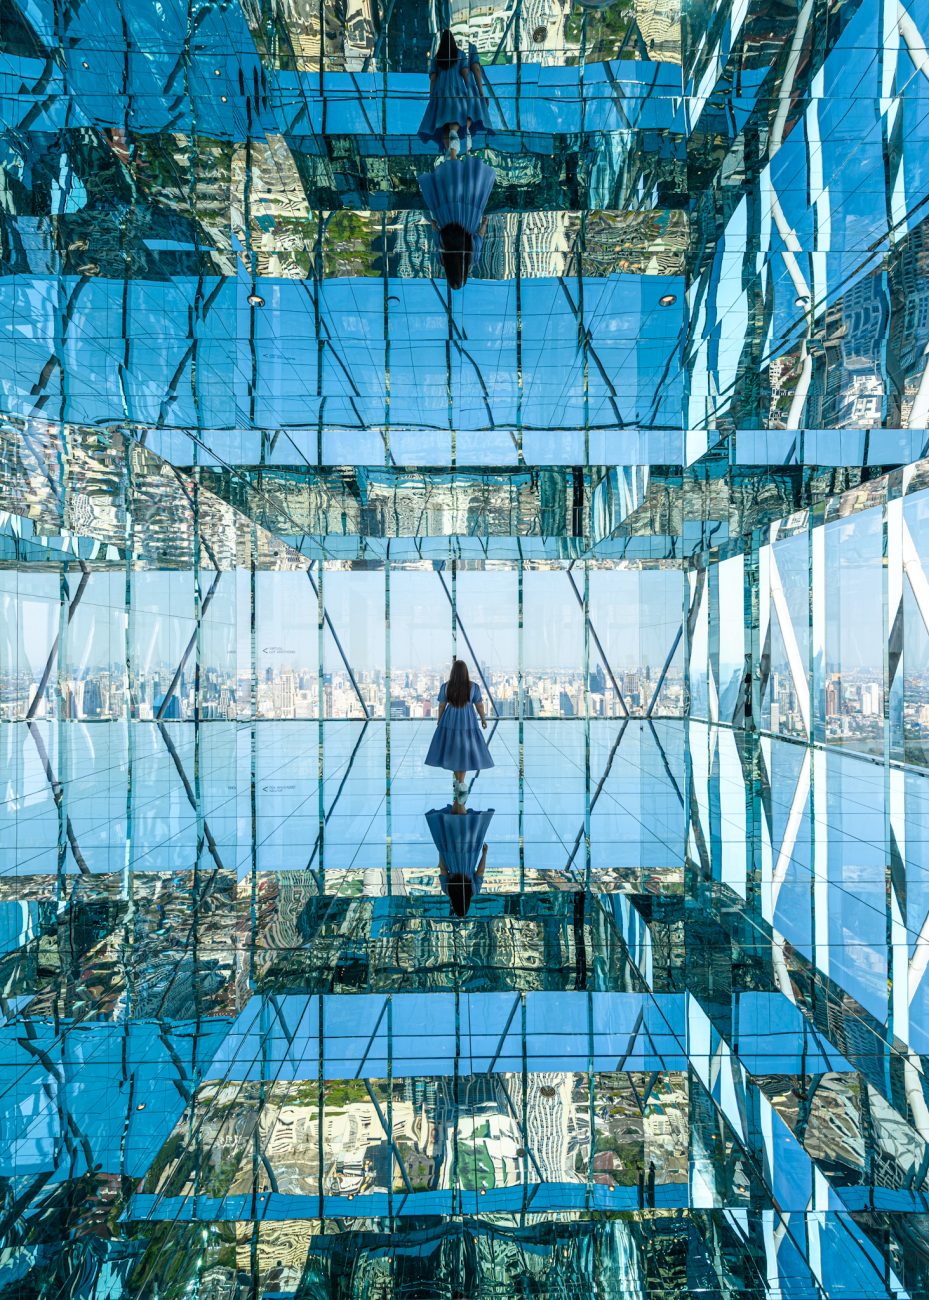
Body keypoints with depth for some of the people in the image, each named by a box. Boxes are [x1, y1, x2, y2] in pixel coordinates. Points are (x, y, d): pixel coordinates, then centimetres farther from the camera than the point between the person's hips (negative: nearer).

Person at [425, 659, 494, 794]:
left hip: (450, 719, 1)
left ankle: (458, 780, 23)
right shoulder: (474, 686, -12)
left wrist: (439, 720, 12)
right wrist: (483, 719, 10)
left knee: (451, 747, 16)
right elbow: (479, 705, -4)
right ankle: (461, 782, 10)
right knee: (465, 748, 9)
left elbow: (442, 705, -2)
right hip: (468, 720, -1)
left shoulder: (445, 686, -10)